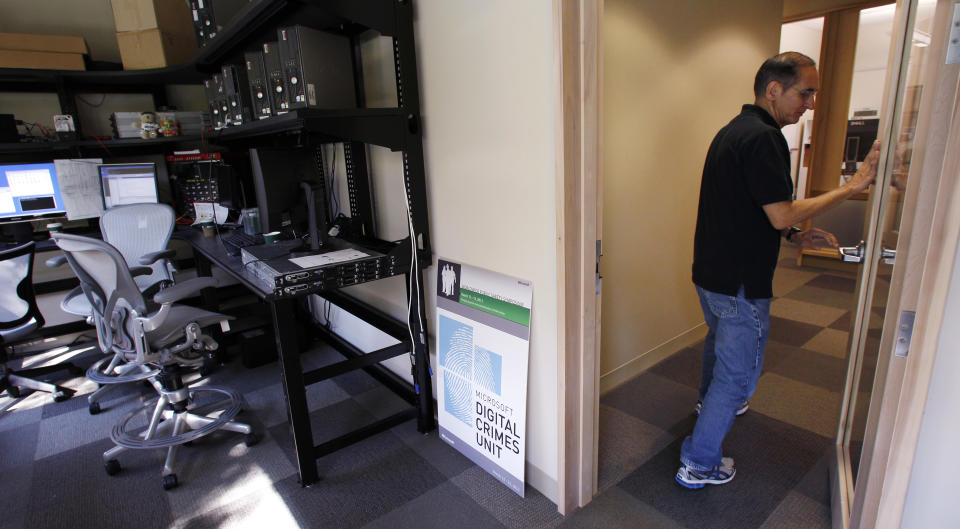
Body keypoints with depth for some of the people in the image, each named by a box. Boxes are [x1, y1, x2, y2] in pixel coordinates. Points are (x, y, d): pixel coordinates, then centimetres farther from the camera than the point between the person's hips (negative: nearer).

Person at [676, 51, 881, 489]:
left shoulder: (732, 131, 12)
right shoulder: (762, 138, -20)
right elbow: (782, 214, -22)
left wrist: (795, 235, 8)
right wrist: (852, 187, -14)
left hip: (711, 271, 10)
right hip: (740, 282, -10)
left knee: (720, 340, 31)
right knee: (738, 372, 2)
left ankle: (711, 401, 56)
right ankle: (698, 464, 14)